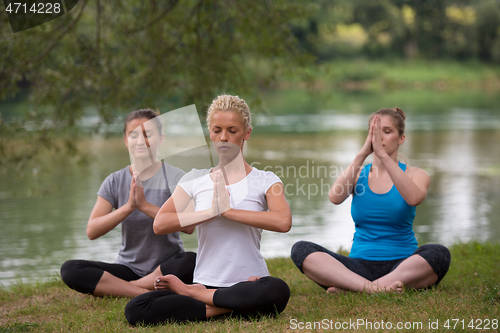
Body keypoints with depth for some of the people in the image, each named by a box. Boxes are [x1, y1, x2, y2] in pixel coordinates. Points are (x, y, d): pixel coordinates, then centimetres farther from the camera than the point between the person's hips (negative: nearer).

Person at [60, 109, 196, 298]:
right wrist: (128, 207, -20)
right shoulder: (115, 181, 4)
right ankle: (147, 293, -27)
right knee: (69, 270, -20)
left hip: (166, 267, -2)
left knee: (193, 261, -36)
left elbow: (188, 225, -18)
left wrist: (145, 206, -23)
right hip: (128, 267, 2)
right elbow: (92, 231, -7)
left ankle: (117, 288, -23)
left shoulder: (175, 177, -2)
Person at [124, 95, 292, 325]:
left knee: (277, 291, -39)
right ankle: (232, 307, -13)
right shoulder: (195, 180, 10)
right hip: (206, 281, 1)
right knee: (135, 310, -21)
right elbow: (160, 224, -6)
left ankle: (190, 292, -15)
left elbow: (283, 222, -19)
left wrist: (228, 210, -17)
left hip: (249, 283, -1)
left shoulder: (265, 180, 3)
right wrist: (211, 212, -16)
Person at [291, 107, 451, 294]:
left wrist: (383, 155, -27)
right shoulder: (358, 174, 10)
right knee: (300, 250, -21)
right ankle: (370, 287, -38)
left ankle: (351, 287, -34)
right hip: (361, 266, 1)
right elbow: (335, 197, -14)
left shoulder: (414, 175, 6)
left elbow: (414, 198, -21)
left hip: (401, 265, -1)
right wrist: (363, 153, -21)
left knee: (439, 254, -33)